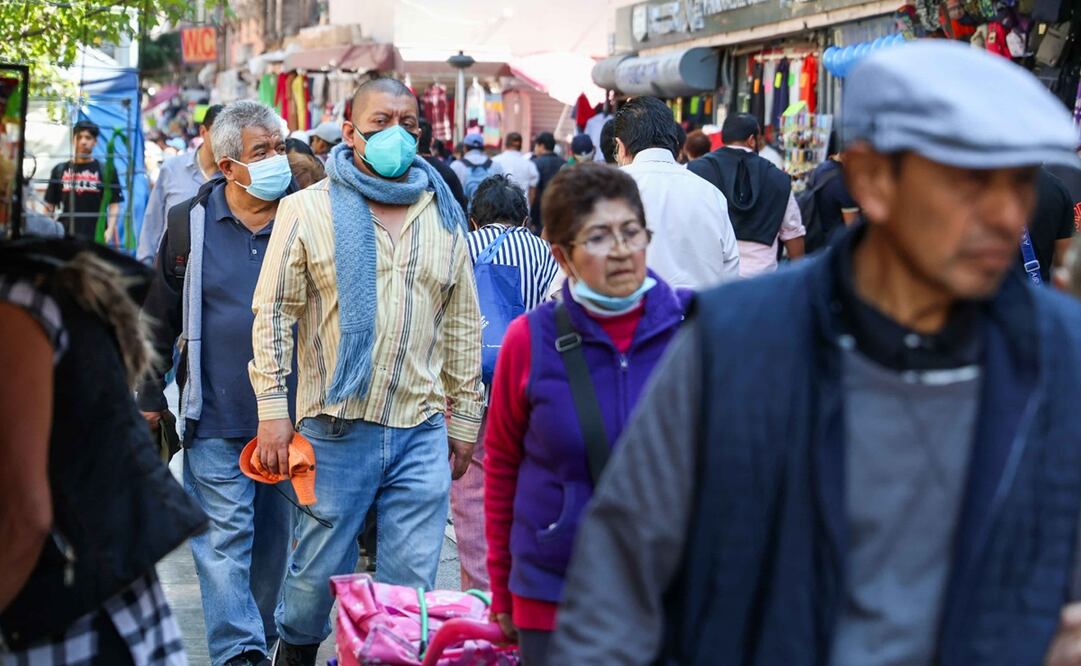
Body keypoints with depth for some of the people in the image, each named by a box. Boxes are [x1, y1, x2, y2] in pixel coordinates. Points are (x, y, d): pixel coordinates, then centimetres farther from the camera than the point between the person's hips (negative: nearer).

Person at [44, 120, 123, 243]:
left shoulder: (106, 171, 5)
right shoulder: (60, 170, 12)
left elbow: (114, 204, 2)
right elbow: (50, 206, 14)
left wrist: (110, 230, -11)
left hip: (95, 237, -2)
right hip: (65, 237, 2)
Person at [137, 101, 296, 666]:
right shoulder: (193, 223, -1)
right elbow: (160, 319, 9)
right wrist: (149, 396, 8)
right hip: (215, 416, -1)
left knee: (273, 534, 12)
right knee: (225, 536, -5)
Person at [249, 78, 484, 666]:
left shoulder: (444, 216, 11)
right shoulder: (308, 209, 1)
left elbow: (462, 324, 16)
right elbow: (274, 311, 0)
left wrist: (463, 418, 15)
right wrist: (272, 409, -6)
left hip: (421, 431, 3)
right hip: (335, 425, -2)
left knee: (410, 582, 2)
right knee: (320, 571, 6)